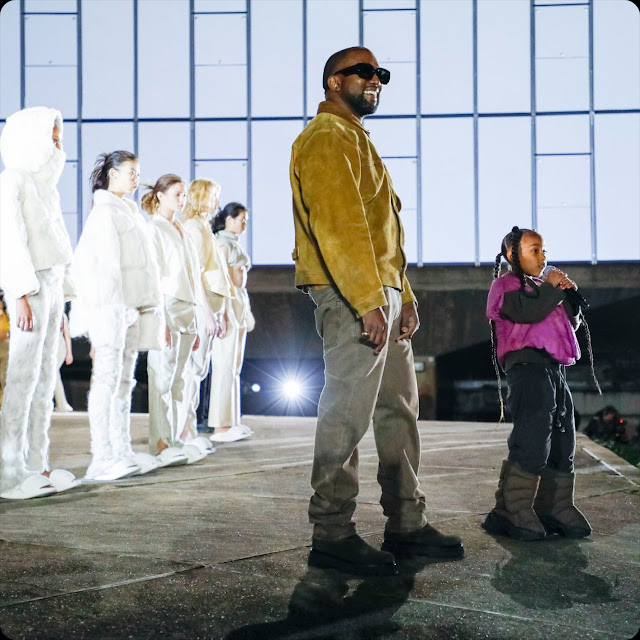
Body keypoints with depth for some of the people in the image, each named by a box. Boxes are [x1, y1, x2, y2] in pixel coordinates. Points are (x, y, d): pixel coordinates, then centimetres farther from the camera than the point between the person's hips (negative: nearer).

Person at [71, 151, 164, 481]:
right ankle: (102, 457, -7)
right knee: (107, 380, -8)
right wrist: (106, 308, -20)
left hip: (132, 309, 9)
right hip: (111, 309, -9)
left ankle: (122, 452, 14)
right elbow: (85, 261, -15)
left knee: (124, 382, 10)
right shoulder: (103, 212, -7)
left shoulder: (129, 211, 19)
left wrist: (147, 306, 16)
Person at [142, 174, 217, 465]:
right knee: (162, 377, -9)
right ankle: (159, 444, -8)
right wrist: (161, 320, -19)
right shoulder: (153, 228, -3)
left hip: (186, 310, 8)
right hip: (166, 308, -8)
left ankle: (174, 439, 10)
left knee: (177, 379, 7)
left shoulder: (181, 231, 21)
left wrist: (193, 321, 18)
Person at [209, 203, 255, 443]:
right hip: (227, 305, -10)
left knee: (234, 367, 10)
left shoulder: (235, 244, 18)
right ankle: (220, 426, -8)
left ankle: (230, 422, 15)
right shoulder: (223, 243, -9)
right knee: (225, 366, -9)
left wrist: (247, 312, 20)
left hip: (240, 304, 10)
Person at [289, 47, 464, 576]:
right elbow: (339, 224, -18)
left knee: (399, 410, 11)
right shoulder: (326, 137, -6)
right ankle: (333, 535, -2)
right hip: (352, 297, -11)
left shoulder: (357, 140, 26)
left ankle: (407, 524, 18)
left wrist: (404, 295, 17)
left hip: (380, 294, 11)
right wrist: (368, 302, -23)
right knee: (347, 414, -8)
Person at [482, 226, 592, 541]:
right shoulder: (507, 284, 2)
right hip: (528, 364, -9)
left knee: (562, 443, 8)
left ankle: (556, 509, 14)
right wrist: (553, 287, -8)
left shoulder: (543, 288, 28)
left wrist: (570, 296, 9)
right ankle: (511, 511, -13)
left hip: (556, 369, 9)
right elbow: (526, 311, -18)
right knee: (532, 441, -16)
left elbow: (571, 323, 25)